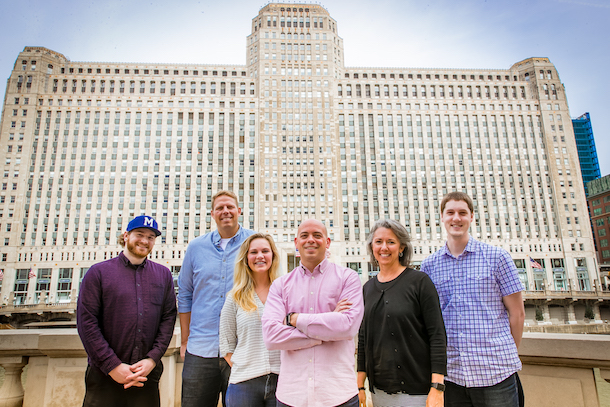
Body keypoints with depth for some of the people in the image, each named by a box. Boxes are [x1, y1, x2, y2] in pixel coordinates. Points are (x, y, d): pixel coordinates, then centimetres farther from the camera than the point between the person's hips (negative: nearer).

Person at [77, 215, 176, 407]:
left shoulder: (164, 275, 7)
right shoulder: (98, 272, 1)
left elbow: (169, 318, 3)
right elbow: (86, 321, -5)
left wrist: (152, 359, -8)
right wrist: (112, 365, -10)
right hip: (104, 376, -1)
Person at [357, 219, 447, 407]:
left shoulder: (419, 281, -8)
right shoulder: (368, 288, 6)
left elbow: (437, 335, -10)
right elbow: (364, 337, 10)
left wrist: (437, 388, -16)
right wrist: (360, 385, 8)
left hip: (416, 389, -4)